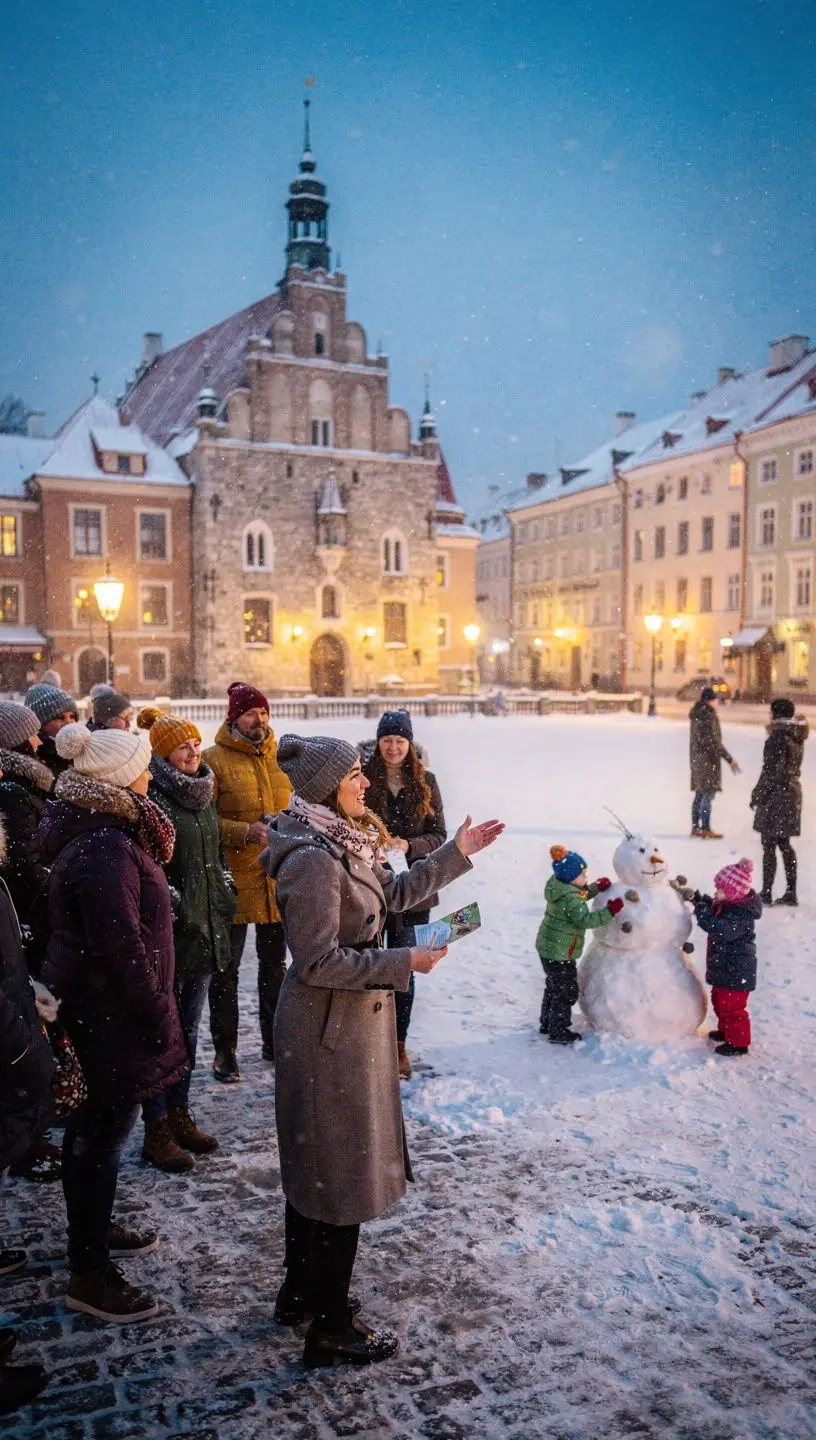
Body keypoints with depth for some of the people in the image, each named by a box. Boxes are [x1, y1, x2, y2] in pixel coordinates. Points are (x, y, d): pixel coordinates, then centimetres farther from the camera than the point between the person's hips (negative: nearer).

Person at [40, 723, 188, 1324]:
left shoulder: (96, 835, 7)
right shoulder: (106, 852, -27)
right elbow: (122, 950, -27)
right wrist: (159, 1019, -17)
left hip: (85, 1006, 10)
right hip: (110, 1017, -10)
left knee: (93, 1130, 23)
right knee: (102, 1135, 2)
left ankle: (96, 1228, 41)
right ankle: (90, 1274, 16)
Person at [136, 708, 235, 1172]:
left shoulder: (203, 793, 12)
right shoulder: (153, 798, -14)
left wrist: (223, 906, 18)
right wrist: (168, 909, -19)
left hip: (206, 928, 8)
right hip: (170, 930, -8)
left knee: (189, 1027, 17)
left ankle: (180, 1115, 29)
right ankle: (158, 1129, 13)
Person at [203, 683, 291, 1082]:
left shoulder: (279, 757, 9)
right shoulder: (214, 760, -7)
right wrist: (244, 832, -23)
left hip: (279, 877, 5)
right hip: (234, 879, -5)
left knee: (274, 962, 17)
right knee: (227, 968, 6)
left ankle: (274, 1041, 32)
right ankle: (224, 1050, 19)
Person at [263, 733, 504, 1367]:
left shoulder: (340, 845, 5)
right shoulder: (312, 861, -26)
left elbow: (393, 893, 16)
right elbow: (320, 962, -26)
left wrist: (455, 854, 13)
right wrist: (404, 963, -20)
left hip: (345, 1025, 10)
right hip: (331, 1032, -10)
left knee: (317, 1163, 22)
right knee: (340, 1172, 4)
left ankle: (303, 1292, 40)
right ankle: (330, 1327, 21)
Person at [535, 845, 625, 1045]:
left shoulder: (560, 886, 4)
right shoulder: (569, 898, -27)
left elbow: (581, 895, 21)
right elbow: (585, 920, -33)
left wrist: (596, 888, 10)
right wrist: (609, 912, -33)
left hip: (548, 947, 10)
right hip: (560, 953, -10)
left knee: (554, 986, 24)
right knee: (566, 991, 3)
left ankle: (547, 1024, 38)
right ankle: (558, 1032, 13)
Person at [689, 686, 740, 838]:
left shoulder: (697, 715, 10)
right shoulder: (708, 716, -17)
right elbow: (713, 741, -21)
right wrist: (729, 759, -19)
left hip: (696, 758, 9)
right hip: (708, 759, -9)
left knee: (700, 794, 13)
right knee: (708, 794, -4)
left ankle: (695, 827, 17)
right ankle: (705, 829, -1)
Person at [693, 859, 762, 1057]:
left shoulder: (741, 914, -29)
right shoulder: (728, 905, 1)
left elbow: (721, 929, -43)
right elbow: (714, 909, 22)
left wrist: (702, 911, -37)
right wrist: (700, 899, 5)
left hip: (736, 971, -10)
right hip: (724, 967, 10)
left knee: (731, 1006, 3)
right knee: (720, 1000, 25)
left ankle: (738, 1043, 18)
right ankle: (727, 1031, 44)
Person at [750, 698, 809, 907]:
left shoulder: (778, 737, -17)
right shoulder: (796, 736, 9)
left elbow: (771, 771, -18)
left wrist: (757, 796, -11)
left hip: (776, 795, -9)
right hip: (792, 792, 9)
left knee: (769, 846, -2)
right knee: (784, 844, 15)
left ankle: (766, 893, 2)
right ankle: (790, 892, 17)